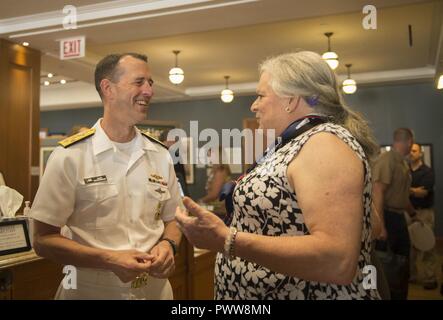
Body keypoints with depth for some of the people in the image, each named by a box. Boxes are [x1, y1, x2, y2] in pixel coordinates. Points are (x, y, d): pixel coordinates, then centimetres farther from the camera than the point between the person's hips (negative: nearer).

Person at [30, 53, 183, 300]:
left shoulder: (161, 156, 1)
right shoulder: (70, 156, -12)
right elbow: (44, 239, -10)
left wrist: (168, 245, -12)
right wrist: (108, 260, -23)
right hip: (91, 291, -4)